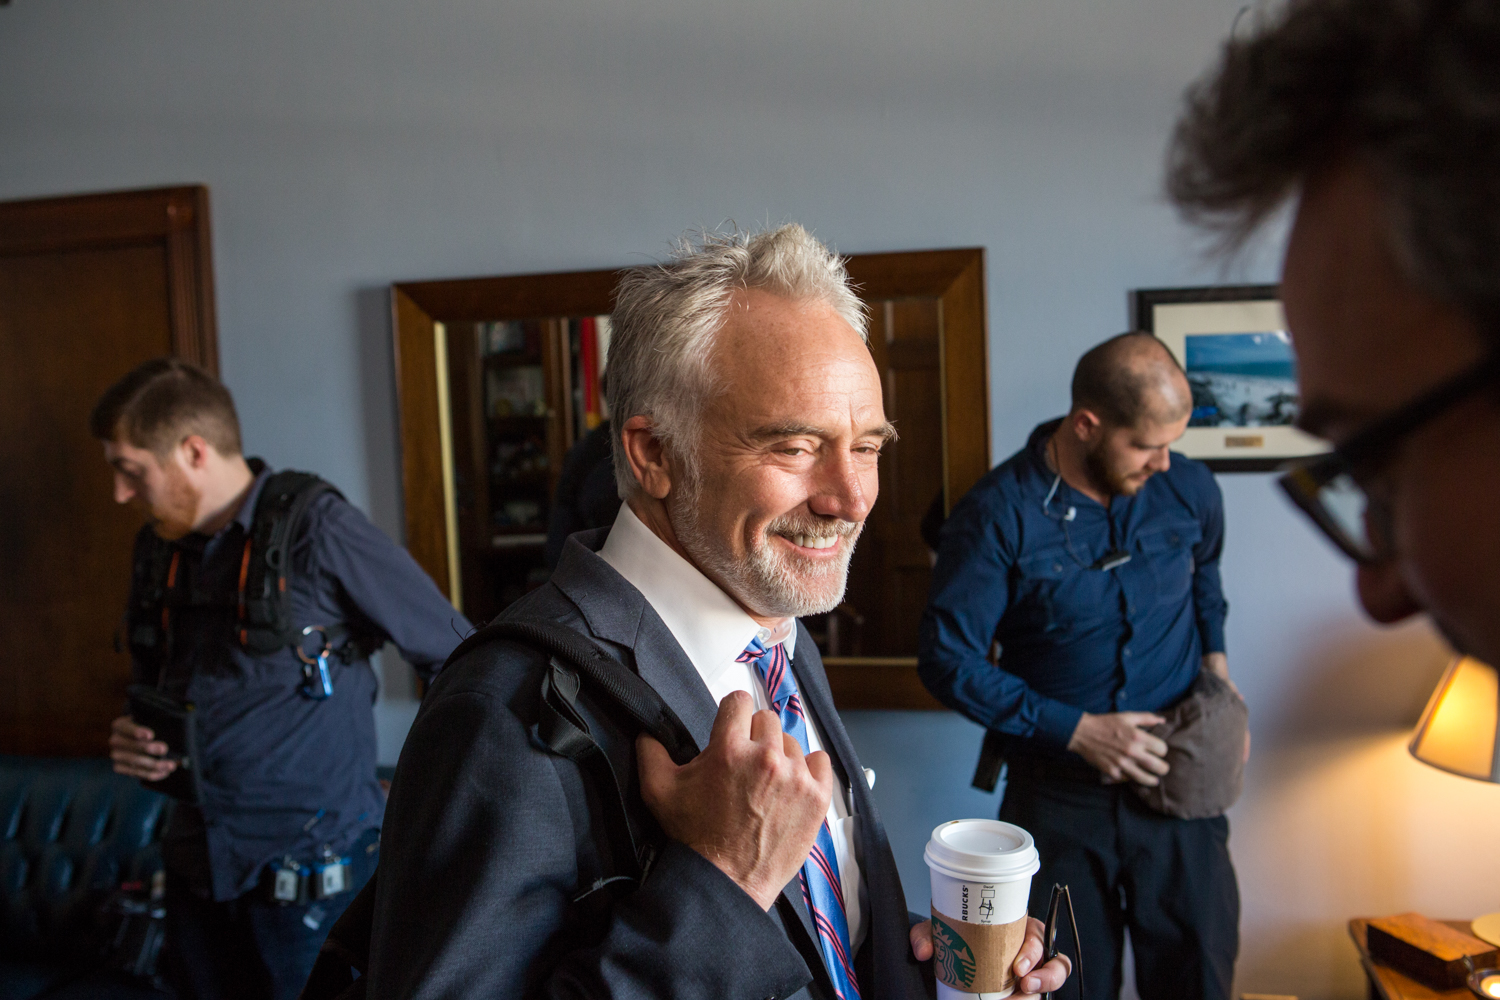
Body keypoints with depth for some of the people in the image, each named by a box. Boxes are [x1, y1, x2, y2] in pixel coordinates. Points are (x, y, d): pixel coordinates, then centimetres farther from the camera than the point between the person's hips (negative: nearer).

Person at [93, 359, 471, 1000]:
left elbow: (463, 663, -12)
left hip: (310, 875, -6)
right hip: (197, 870, 6)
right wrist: (136, 742, -1)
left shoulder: (320, 533, -16)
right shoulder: (157, 548, 6)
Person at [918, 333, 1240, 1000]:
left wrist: (1214, 657, 7)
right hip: (1058, 790, -2)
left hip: (1178, 782, 3)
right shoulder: (999, 514, -16)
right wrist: (1075, 730, -17)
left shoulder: (1190, 490, -2)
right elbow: (948, 659, -14)